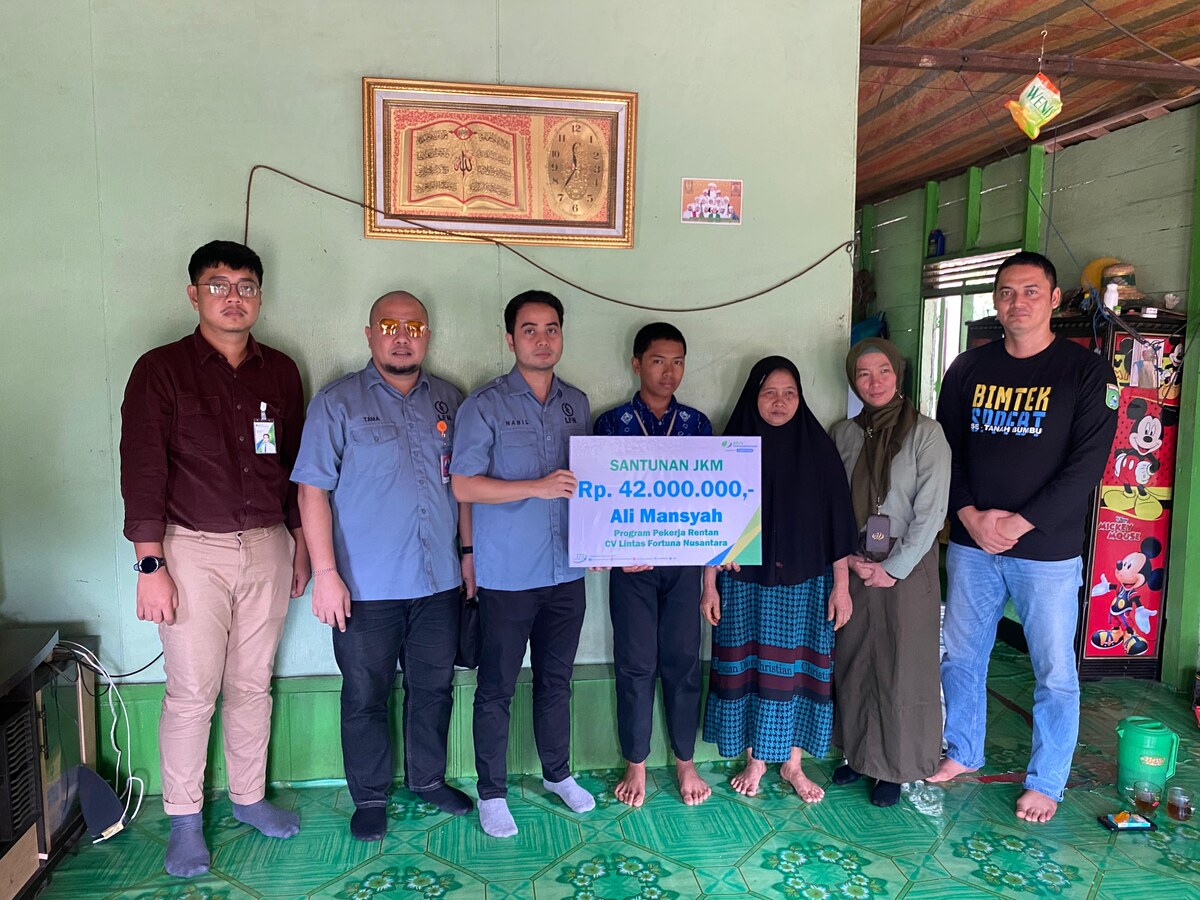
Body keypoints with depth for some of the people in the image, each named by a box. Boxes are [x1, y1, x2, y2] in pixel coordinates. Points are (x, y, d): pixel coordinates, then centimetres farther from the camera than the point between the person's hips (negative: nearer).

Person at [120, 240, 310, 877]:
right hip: (193, 548, -3)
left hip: (267, 547, 4)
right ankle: (184, 819, 20)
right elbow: (141, 471, -8)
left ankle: (249, 797, 30)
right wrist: (151, 566, -12)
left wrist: (299, 545, 13)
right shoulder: (161, 369, -4)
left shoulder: (280, 372, 8)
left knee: (252, 685, 12)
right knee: (192, 692, 1)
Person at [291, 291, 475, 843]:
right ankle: (370, 797, 28)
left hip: (439, 580, 4)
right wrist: (326, 574, -13)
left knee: (433, 688, 16)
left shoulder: (448, 402, 8)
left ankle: (428, 778, 37)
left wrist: (470, 552, 9)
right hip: (366, 586, -3)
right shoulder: (338, 403, -5)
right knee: (366, 696, 9)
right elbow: (313, 491, -8)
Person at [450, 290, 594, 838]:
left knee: (556, 679, 18)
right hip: (507, 575, -4)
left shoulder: (576, 403, 9)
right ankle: (491, 792, 25)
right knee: (497, 688, 7)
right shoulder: (485, 405, -7)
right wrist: (537, 487, -21)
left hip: (566, 571, 5)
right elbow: (464, 485, -12)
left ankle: (558, 773, 37)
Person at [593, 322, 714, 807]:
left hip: (684, 561, 2)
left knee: (683, 660, 9)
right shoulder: (611, 423, 0)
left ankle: (685, 762, 26)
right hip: (632, 563, -2)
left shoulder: (697, 423, 7)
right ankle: (635, 766, 22)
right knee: (635, 664, 5)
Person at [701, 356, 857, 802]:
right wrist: (710, 584, -1)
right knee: (747, 668, 7)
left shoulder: (818, 449, -1)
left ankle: (792, 763, 25)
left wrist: (841, 585, -1)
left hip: (804, 584, 0)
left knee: (797, 670, 8)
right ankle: (755, 759, 25)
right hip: (744, 582, 0)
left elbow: (838, 523, 1)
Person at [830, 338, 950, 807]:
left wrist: (893, 568, -13)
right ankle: (859, 753, 30)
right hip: (853, 567, 4)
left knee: (902, 670, 5)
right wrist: (845, 557, -6)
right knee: (853, 664, 12)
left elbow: (931, 511, -11)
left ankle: (894, 767, 22)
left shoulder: (925, 433, -7)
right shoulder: (843, 434, 4)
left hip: (907, 567, -4)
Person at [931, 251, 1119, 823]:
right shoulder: (968, 368, 6)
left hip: (1047, 549, -3)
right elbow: (946, 448, 5)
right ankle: (963, 752, 33)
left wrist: (1019, 522, -16)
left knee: (1054, 671, 7)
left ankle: (1046, 782, 25)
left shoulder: (1086, 372, -4)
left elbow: (1087, 464, -11)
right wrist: (969, 514, -9)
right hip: (970, 544, 4)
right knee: (960, 655, 13)